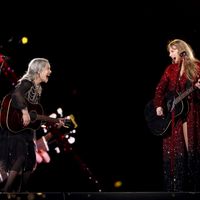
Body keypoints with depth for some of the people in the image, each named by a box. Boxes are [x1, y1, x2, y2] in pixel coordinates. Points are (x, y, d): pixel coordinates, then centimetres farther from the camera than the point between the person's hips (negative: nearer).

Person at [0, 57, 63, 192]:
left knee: (31, 162, 9)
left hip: (27, 129, 10)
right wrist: (24, 111, -39)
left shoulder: (38, 89, 16)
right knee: (20, 157, -22)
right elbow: (16, 94, -33)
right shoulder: (27, 82, -10)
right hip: (15, 127, -10)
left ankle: (21, 191, 18)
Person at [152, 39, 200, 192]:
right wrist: (158, 106, -3)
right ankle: (175, 187, 8)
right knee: (173, 150, 3)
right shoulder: (171, 69, 12)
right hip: (171, 115, 4)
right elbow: (160, 88, 10)